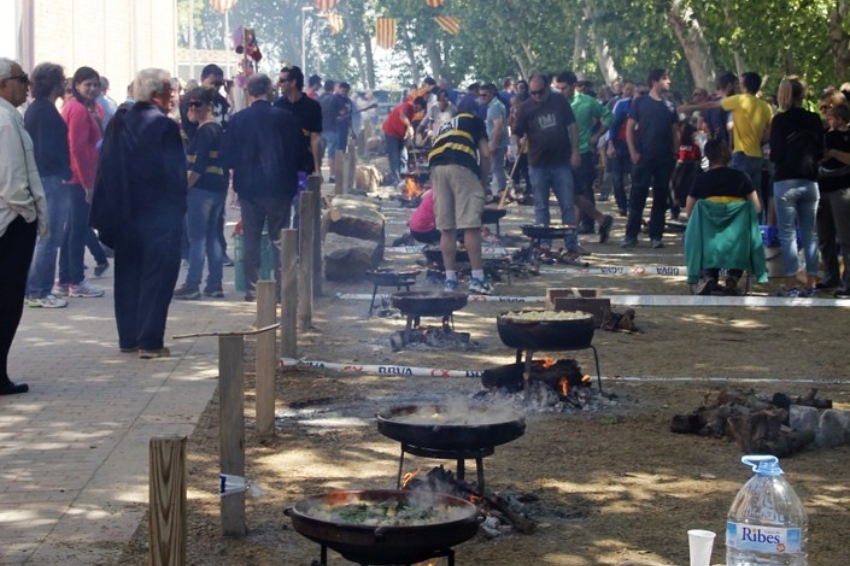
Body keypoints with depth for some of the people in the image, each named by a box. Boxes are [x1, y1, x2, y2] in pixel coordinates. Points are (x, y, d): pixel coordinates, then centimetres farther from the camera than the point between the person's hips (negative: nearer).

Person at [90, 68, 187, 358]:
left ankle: (128, 338, 18)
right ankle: (150, 342, -3)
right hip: (159, 214, -6)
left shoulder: (118, 122, 5)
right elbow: (176, 172, -14)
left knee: (128, 275, 14)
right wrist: (178, 207, -1)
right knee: (157, 277, -1)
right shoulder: (165, 127, -14)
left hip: (124, 212, 6)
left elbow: (106, 168, 8)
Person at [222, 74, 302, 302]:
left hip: (249, 186, 1)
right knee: (279, 239, 5)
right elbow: (298, 150, -1)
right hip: (280, 186, -1)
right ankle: (282, 289, 2)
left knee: (251, 239, 9)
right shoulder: (285, 118, -6)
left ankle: (252, 289, 9)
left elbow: (229, 155, -1)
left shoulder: (238, 119, -4)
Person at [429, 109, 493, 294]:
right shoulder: (475, 121, 24)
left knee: (446, 229, 8)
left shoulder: (445, 127, 37)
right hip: (461, 165, -5)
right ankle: (477, 279, -5)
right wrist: (483, 184, 22)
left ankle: (450, 279, 10)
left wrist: (437, 198, 39)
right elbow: (485, 155, 12)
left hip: (435, 166, 5)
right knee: (471, 226, -4)